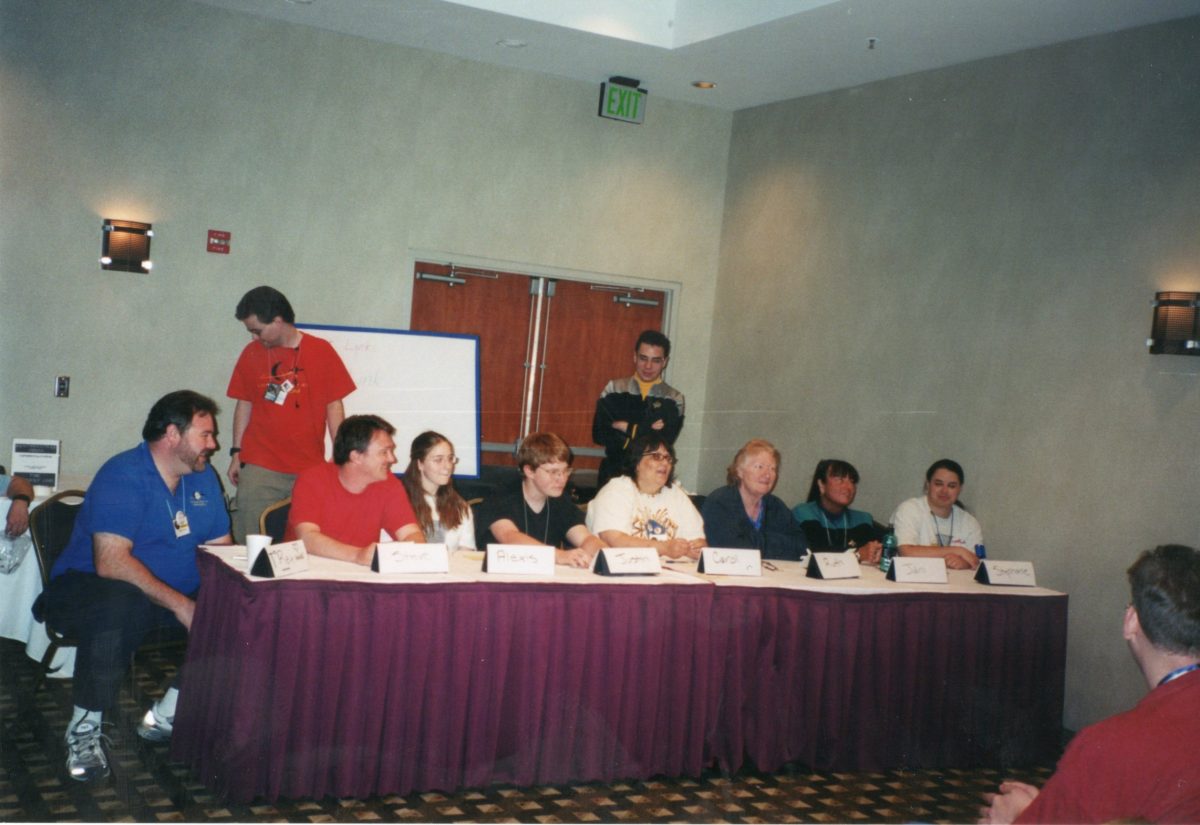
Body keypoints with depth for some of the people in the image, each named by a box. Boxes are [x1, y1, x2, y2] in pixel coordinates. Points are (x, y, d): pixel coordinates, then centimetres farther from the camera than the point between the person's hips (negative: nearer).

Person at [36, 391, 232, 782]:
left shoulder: (203, 477, 7)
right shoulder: (122, 476, -17)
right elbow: (111, 561, -29)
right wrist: (179, 604, -33)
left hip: (178, 595, 7)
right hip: (90, 585, -7)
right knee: (120, 606, -41)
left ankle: (167, 716, -2)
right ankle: (84, 729, -20)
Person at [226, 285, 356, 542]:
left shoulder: (321, 351, 0)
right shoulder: (251, 353, 6)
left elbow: (334, 406, 2)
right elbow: (244, 405, 13)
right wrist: (236, 453, 9)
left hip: (310, 468, -1)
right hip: (259, 468, 1)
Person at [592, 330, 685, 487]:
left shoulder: (673, 399, 1)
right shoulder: (614, 390, 4)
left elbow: (664, 441, -11)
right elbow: (599, 434, -6)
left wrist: (627, 428, -6)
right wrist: (646, 432, -10)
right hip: (613, 474, 1)